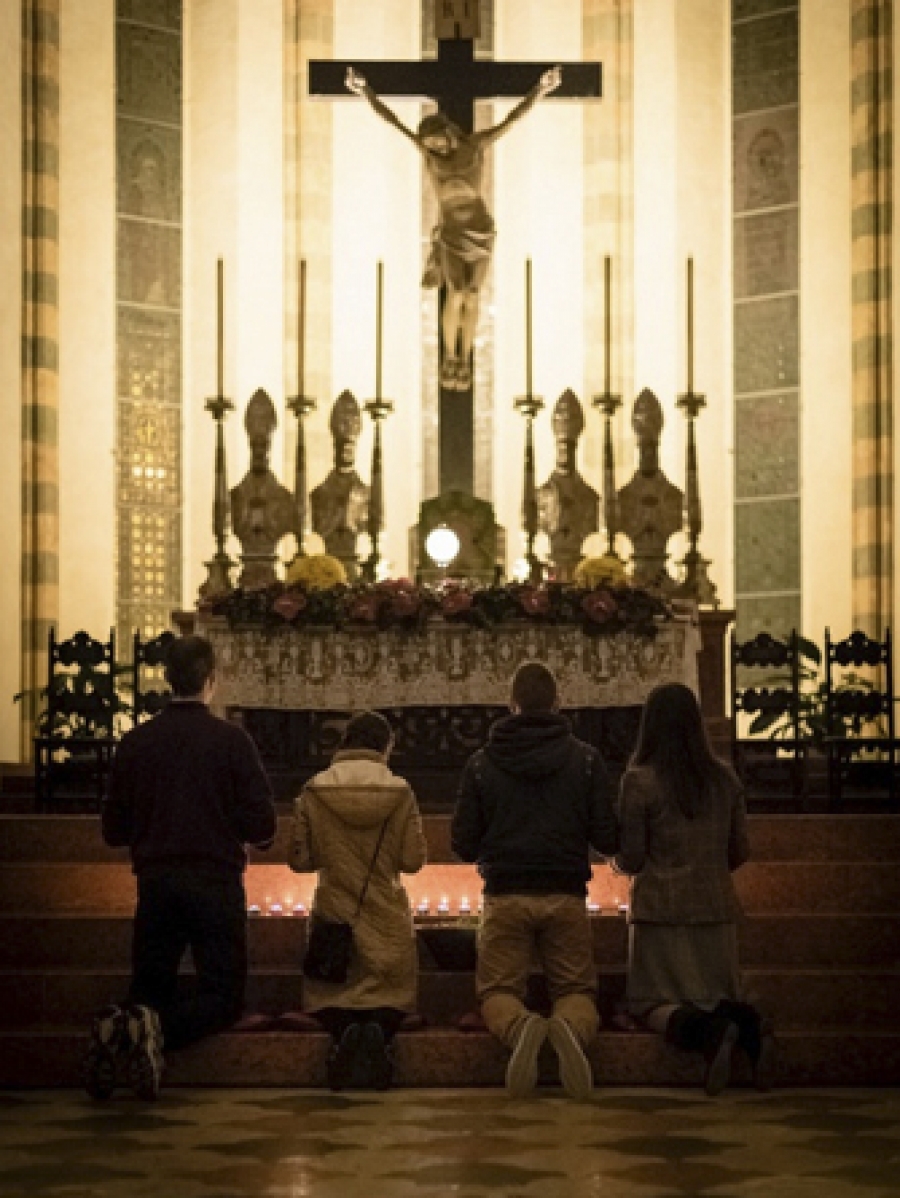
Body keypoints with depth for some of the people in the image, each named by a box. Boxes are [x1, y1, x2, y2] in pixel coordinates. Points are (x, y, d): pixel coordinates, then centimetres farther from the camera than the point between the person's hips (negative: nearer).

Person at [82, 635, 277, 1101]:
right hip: (216, 883, -3)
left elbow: (113, 830, 6)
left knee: (150, 989, 15)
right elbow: (262, 826, -8)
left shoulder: (135, 742, 1)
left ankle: (115, 1028, -19)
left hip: (155, 882, 3)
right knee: (222, 996, 6)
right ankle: (161, 1028, -25)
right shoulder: (231, 740, -7)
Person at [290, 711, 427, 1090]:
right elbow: (413, 860, -5)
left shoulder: (314, 791, -4)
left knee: (328, 995, 15)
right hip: (387, 920, 0)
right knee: (391, 995, 13)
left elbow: (300, 859, -2)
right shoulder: (400, 792, -6)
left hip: (334, 913, 0)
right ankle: (379, 1035, -23)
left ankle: (342, 1035, -21)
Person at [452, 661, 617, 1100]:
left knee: (497, 991, 10)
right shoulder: (585, 759, 0)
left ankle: (519, 1026, -27)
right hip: (567, 898, 0)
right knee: (577, 991, 11)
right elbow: (607, 839, -1)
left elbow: (463, 845, 3)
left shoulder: (482, 763, 1)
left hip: (505, 897, 0)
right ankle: (572, 1028, -27)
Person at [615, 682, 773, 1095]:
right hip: (716, 905, 4)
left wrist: (619, 860, 15)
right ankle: (746, 1021, -19)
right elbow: (740, 852, 9)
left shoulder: (639, 781, -9)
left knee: (652, 1000, 3)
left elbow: (631, 860, -8)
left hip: (661, 906, -4)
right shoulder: (724, 778, 4)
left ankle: (709, 1031, -28)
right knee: (719, 996, 16)